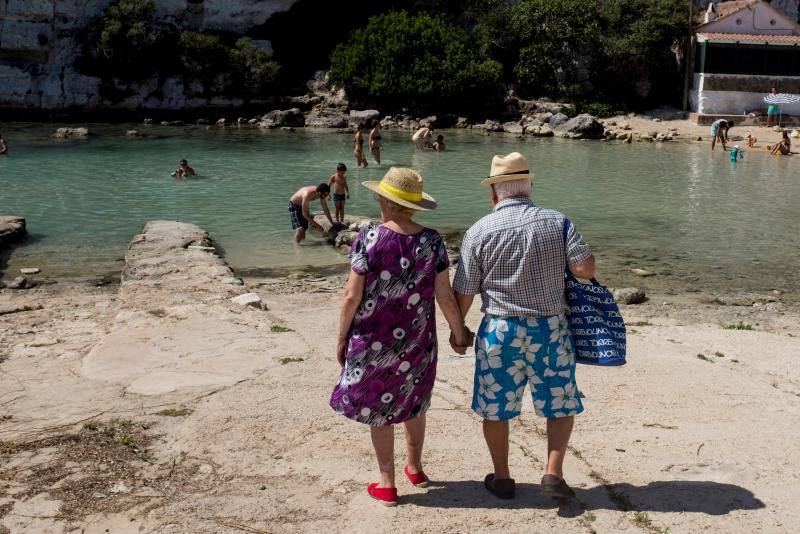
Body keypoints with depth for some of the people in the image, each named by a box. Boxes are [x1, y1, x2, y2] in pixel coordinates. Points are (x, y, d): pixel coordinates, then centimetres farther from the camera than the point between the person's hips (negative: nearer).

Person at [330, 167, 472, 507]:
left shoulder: (369, 238, -15)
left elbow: (352, 296, -13)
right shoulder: (432, 241, -7)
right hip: (418, 342, 3)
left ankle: (387, 484, 22)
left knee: (378, 409, 13)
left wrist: (342, 338, 0)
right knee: (413, 403, 24)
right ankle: (415, 468, 41)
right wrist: (459, 335, 9)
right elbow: (445, 297, -6)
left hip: (374, 340, -3)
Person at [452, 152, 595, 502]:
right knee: (561, 404, 16)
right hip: (550, 328, 1)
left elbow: (463, 293, -4)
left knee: (495, 407, 15)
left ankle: (501, 478, 26)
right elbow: (586, 269, -11)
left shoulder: (479, 232, -7)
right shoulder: (556, 222, -4)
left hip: (500, 330, 0)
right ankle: (553, 473, 9)